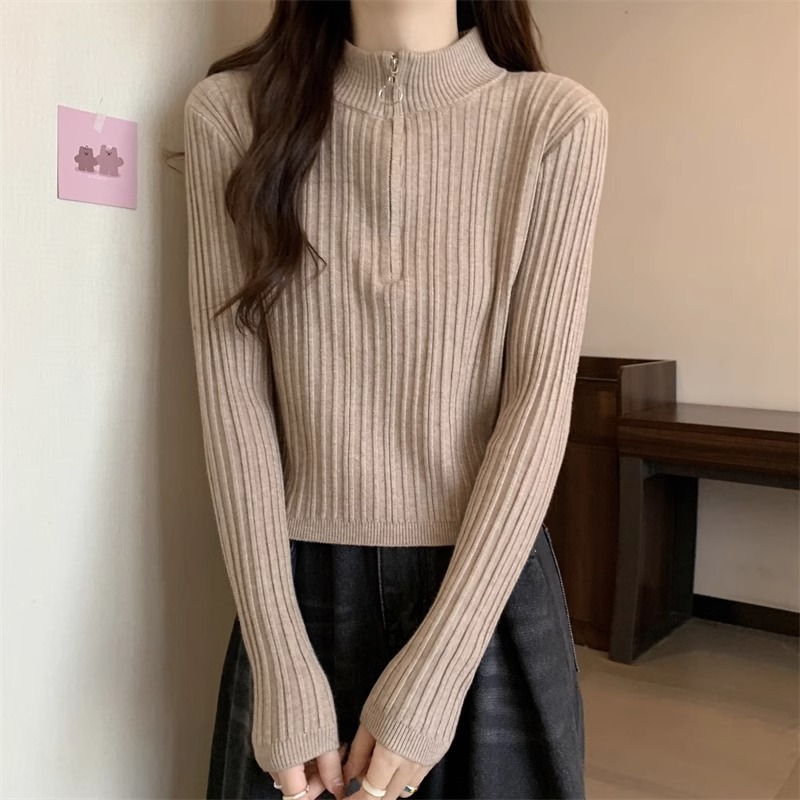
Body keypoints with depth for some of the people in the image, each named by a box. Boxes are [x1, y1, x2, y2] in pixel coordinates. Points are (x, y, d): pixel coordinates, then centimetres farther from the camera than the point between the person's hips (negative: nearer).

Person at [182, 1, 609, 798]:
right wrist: (282, 666, -11)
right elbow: (233, 392, -7)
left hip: (489, 589, 0)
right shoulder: (231, 110, -3)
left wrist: (434, 674, -15)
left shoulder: (557, 120, -7)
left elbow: (539, 404, -10)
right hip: (301, 589, 1)